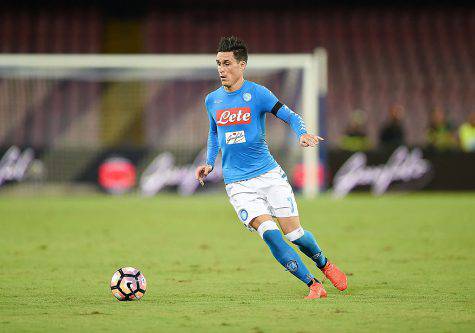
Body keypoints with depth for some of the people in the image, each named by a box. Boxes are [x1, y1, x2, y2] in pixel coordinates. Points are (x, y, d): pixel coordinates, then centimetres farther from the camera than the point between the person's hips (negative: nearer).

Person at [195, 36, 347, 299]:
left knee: (293, 233, -5)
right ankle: (313, 285, -10)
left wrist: (303, 134, -25)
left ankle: (325, 265, 28)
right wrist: (209, 163, 10)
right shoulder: (212, 100, 7)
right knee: (269, 232, -19)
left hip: (269, 174, -2)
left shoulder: (257, 93, -6)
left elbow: (291, 117, -5)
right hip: (237, 184, 2)